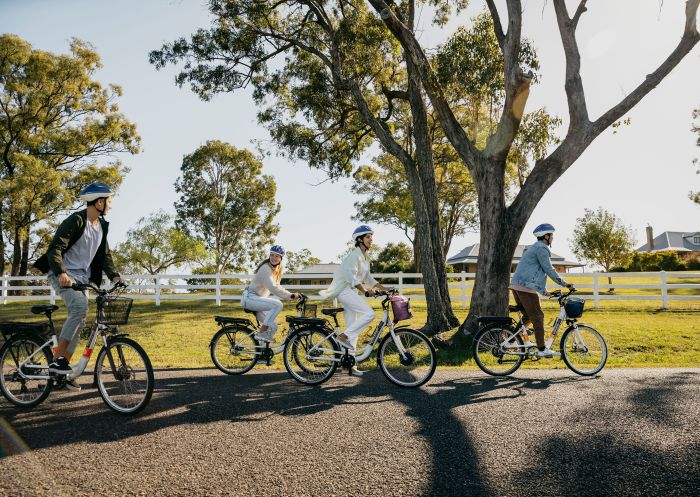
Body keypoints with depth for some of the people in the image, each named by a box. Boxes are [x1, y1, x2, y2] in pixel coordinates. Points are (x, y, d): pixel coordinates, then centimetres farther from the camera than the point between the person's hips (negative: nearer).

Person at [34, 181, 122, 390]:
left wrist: (114, 276, -2)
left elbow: (105, 255, 12)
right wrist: (61, 273, -35)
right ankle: (57, 359, -20)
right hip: (64, 275, -8)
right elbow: (55, 248, -21)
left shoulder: (102, 225, 9)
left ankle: (65, 366, 15)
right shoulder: (75, 221, -15)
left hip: (82, 277, 8)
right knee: (80, 308, -29)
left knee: (79, 322, 4)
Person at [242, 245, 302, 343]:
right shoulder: (265, 268, -18)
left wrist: (292, 295, 3)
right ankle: (261, 333, -23)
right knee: (277, 304, -28)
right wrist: (291, 295, -32)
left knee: (272, 327, 2)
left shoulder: (276, 270, 12)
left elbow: (277, 287, 15)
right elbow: (273, 288, -29)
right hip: (249, 297, -10)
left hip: (257, 299, 10)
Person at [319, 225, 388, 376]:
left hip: (351, 292, 9)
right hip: (344, 290, -9)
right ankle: (343, 336, -14)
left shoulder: (365, 257, 18)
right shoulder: (354, 255, -12)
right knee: (369, 314, -23)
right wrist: (366, 291, -27)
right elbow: (351, 277, -23)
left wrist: (383, 288, 13)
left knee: (353, 331, 8)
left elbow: (368, 277, 22)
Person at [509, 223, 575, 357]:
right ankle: (542, 349, -3)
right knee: (538, 317, -5)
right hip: (526, 286, -10)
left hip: (516, 285, 10)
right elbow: (549, 269, -11)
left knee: (528, 316, 19)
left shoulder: (533, 248, 25)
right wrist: (564, 284, -5)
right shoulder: (542, 248, -7)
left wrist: (544, 291, 26)